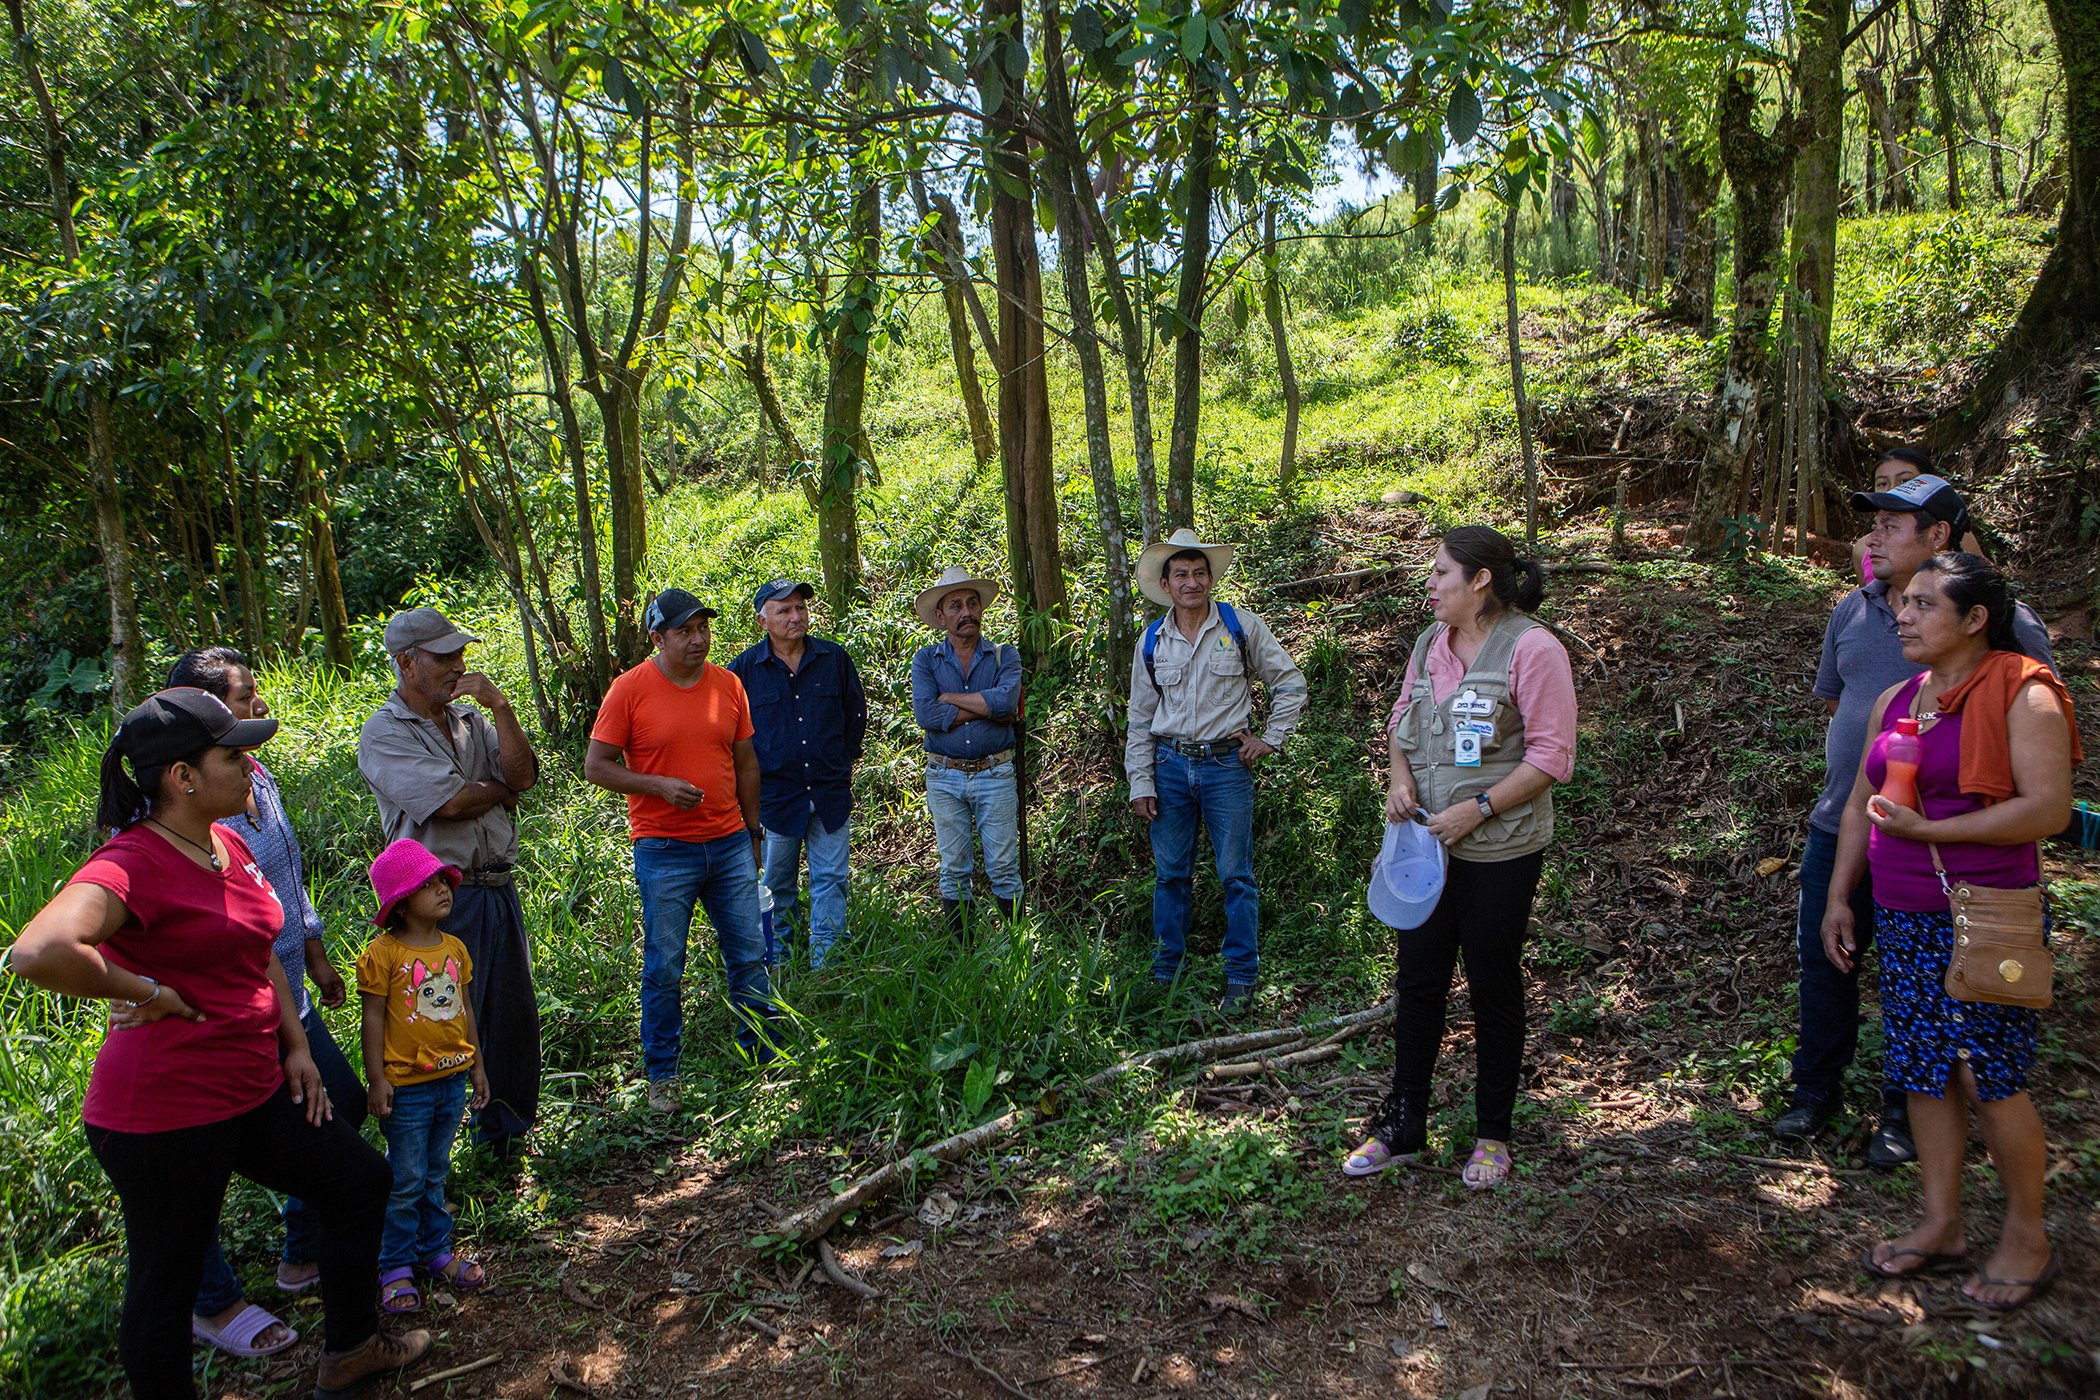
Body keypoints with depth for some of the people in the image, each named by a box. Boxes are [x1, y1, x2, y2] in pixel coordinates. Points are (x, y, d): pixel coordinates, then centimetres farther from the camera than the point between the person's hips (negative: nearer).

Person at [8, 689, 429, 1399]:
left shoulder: (230, 845, 5)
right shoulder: (135, 862, -23)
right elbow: (38, 953, -41)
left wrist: (295, 1046, 11)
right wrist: (148, 995, -26)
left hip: (254, 1087, 10)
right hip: (164, 1116, -10)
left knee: (358, 1178, 22)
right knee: (166, 1284, 8)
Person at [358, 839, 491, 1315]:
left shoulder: (454, 948, 6)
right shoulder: (383, 953, -13)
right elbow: (373, 1020, -11)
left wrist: (476, 1065, 15)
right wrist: (377, 1078, -12)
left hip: (452, 1079, 6)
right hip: (406, 1085, -5)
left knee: (436, 1175, 18)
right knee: (405, 1181, 4)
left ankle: (437, 1251, 29)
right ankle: (396, 1267, 17)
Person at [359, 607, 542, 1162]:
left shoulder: (472, 719, 13)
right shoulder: (384, 734, -8)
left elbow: (522, 774, -1)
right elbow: (449, 802, -19)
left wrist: (501, 708, -9)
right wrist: (501, 790, 0)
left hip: (499, 889, 6)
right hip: (438, 900, -6)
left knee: (514, 1016, 14)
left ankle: (507, 1131, 32)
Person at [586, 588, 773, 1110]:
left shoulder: (728, 684, 6)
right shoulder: (629, 689, -7)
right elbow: (596, 765, -5)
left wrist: (753, 832, 15)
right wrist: (660, 785, -18)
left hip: (730, 844, 4)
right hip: (665, 851, -4)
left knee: (750, 956, 9)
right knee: (664, 968, 4)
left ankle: (762, 1056, 24)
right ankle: (662, 1075, 19)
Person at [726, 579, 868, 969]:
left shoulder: (834, 658, 3)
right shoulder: (744, 668, -3)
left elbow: (857, 711, 16)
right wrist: (751, 774, 4)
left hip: (830, 793, 1)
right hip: (774, 794, -1)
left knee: (831, 879, 3)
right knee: (778, 882, 10)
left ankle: (826, 962, 12)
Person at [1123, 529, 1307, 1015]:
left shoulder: (1242, 626, -1)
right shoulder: (1152, 642, 7)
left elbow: (1291, 683, 7)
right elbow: (1140, 720, 10)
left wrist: (1270, 739, 0)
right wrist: (1141, 783, 5)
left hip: (1226, 764, -2)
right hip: (1170, 765, 3)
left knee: (1236, 876, 0)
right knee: (1170, 875, 9)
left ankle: (1241, 978, 10)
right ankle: (1166, 973, 21)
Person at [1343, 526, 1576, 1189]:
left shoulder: (1532, 649, -14)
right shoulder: (1431, 641, 7)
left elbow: (1552, 757, -16)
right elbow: (1402, 718, 18)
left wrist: (1478, 809, -21)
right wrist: (1400, 779, 0)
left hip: (1500, 850, -6)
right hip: (1426, 840, 6)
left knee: (1493, 987, 9)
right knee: (1417, 980, 11)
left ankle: (1492, 1135, 26)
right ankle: (1402, 1126, 24)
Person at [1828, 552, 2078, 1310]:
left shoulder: (2022, 696, -9)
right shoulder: (1896, 701, 12)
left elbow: (2049, 807, -18)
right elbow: (1860, 804, 16)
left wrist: (1930, 829, -18)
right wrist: (1838, 898, 13)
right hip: (1902, 917, 7)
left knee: (1989, 1077, -2)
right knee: (1922, 1072, 10)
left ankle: (2027, 1236, 17)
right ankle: (1941, 1225, 22)